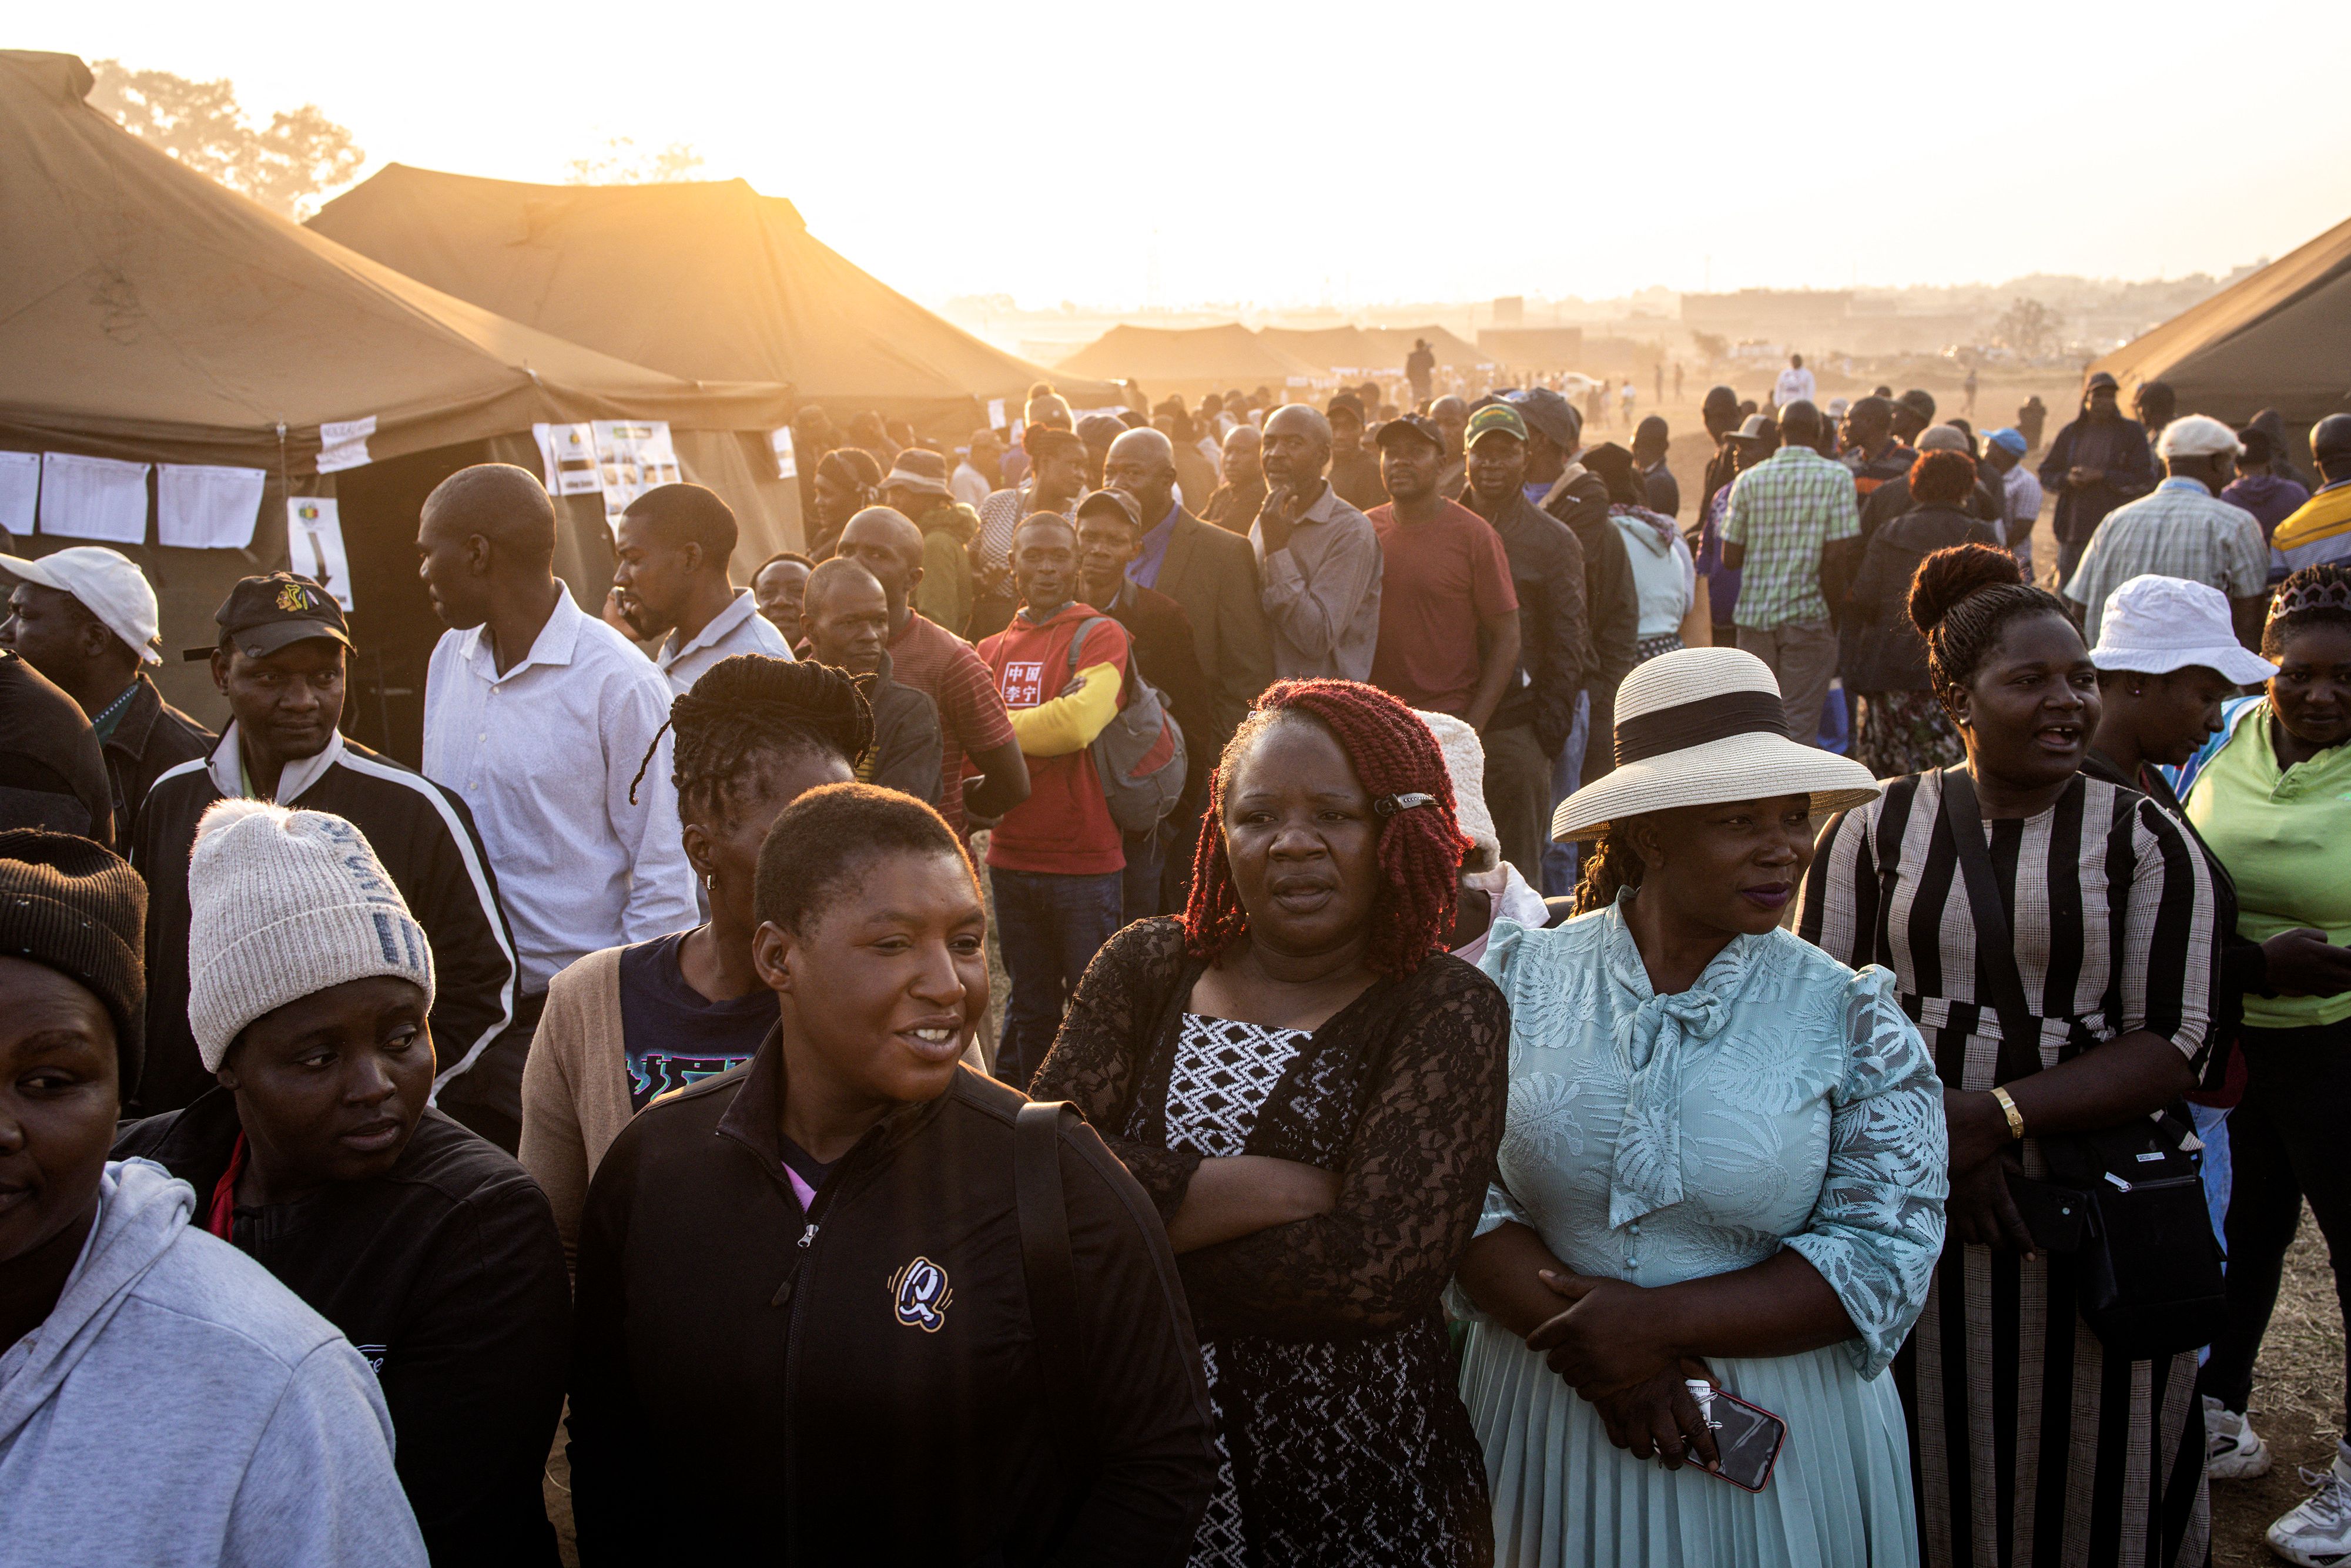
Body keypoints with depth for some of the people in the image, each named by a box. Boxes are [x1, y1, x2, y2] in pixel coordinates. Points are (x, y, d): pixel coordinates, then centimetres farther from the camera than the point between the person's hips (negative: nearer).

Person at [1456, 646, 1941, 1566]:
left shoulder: (1851, 1020, -6)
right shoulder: (1516, 981, -4)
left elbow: (1887, 1254, -10)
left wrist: (1661, 1322, -19)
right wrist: (1592, 1347, -19)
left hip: (1774, 1434, -1)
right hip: (1545, 1418, 1)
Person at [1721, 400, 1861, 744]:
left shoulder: (1750, 480, 3)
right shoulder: (1836, 477, -5)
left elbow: (1730, 558, 2)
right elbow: (1838, 555, -13)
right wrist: (1834, 606, 0)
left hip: (1754, 613, 3)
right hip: (1808, 613, -3)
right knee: (1799, 722, 1)